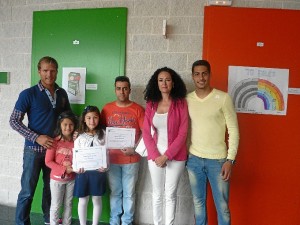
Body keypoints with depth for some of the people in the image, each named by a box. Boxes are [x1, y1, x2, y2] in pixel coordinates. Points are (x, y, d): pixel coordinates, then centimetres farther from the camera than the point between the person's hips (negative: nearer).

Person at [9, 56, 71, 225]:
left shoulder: (62, 94, 4)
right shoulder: (29, 94, -10)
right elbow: (14, 121, -10)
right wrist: (37, 137, -18)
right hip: (34, 149, -4)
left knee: (51, 188, 17)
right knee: (27, 191, 5)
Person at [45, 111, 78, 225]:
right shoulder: (55, 141, -14)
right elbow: (48, 161, -14)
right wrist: (64, 169, -20)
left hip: (71, 179, 3)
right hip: (57, 178, -3)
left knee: (68, 204, 17)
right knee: (56, 205, 10)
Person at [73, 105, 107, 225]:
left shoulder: (103, 135, 1)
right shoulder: (79, 137, 0)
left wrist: (105, 166, -17)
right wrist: (77, 168, -19)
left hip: (98, 172, 0)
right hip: (83, 172, 0)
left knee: (97, 199, 12)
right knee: (83, 200, 11)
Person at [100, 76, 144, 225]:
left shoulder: (138, 109, -4)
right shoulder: (107, 108, 4)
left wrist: (134, 149, -15)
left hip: (131, 159, -2)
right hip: (112, 158, 2)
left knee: (129, 193, 9)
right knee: (115, 192, 14)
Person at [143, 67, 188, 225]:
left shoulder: (181, 103, -6)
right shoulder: (151, 104, 2)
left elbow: (182, 134, -10)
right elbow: (146, 133, 0)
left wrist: (166, 155, -13)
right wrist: (155, 156, -10)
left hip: (176, 156, -2)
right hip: (155, 156, 3)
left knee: (170, 195, 9)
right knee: (157, 194, 13)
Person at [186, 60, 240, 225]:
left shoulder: (223, 98, -7)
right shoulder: (187, 99, 3)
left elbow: (233, 130, -6)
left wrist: (230, 159, -11)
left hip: (217, 160, -3)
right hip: (193, 159, 3)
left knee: (222, 206, 6)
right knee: (198, 202, 15)